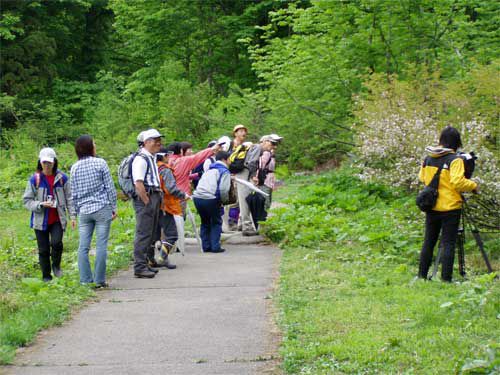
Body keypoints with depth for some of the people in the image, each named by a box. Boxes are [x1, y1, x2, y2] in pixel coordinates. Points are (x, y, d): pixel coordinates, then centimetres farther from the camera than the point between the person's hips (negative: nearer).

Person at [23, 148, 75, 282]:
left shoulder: (62, 178, 0)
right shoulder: (34, 179, -4)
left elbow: (69, 198, 5)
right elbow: (27, 200, -1)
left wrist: (72, 215, -3)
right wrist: (41, 205, -17)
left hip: (57, 219, 0)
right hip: (41, 220, 0)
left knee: (56, 243, -19)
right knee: (43, 250, 4)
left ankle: (56, 265, 9)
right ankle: (46, 276, 20)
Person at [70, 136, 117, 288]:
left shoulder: (75, 168, 5)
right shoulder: (100, 163, -5)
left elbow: (74, 193, 8)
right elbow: (109, 187, -3)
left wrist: (75, 212, 16)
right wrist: (114, 207, 5)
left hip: (84, 210, 3)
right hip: (102, 208, -3)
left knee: (83, 247, 5)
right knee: (101, 245, -2)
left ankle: (85, 280, 3)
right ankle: (99, 280, -3)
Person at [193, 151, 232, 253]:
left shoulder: (209, 170, 25)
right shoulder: (224, 171, 1)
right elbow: (224, 189, -11)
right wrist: (224, 200, 5)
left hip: (197, 197, 6)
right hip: (210, 199, -6)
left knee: (205, 222, 20)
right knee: (216, 222, 10)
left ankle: (206, 246, 17)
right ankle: (215, 246, 3)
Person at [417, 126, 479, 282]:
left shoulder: (428, 158, 5)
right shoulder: (455, 160, -13)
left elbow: (422, 177, 17)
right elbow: (457, 182, -22)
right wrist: (473, 186, -7)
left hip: (431, 207, 6)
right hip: (450, 208, -6)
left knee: (428, 242, 14)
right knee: (448, 244, -2)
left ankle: (422, 275, 18)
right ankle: (446, 278, -4)